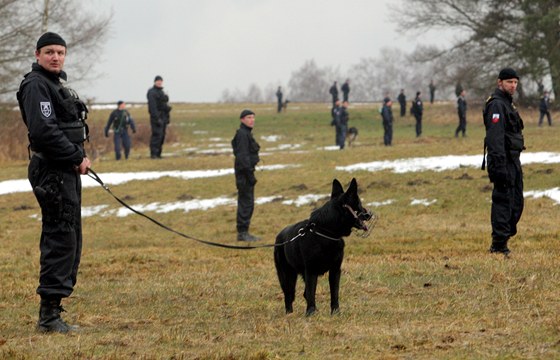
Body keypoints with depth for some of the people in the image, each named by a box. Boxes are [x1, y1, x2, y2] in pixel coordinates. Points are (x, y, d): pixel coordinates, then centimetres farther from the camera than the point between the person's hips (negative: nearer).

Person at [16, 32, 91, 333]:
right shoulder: (36, 85, -13)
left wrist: (78, 156, 8)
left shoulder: (56, 83, 19)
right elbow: (44, 131, -23)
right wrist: (77, 158, -17)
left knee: (70, 239, 12)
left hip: (66, 170, 11)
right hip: (52, 171, -11)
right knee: (61, 237, -11)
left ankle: (51, 310, 17)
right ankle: (49, 316, -10)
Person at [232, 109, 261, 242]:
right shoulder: (242, 134, -15)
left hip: (246, 171, 10)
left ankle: (243, 232, 18)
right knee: (246, 203, -8)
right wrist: (250, 174, -21)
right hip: (244, 171, -10)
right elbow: (242, 156, -21)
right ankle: (242, 232, -5)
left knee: (245, 203, 13)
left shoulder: (246, 133, 16)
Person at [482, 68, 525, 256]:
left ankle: (503, 238, 19)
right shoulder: (496, 104, -14)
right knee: (503, 201, -9)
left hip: (513, 161, 10)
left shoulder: (507, 103, 19)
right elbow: (495, 137, -22)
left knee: (516, 202, 13)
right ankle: (499, 245, -8)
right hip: (504, 161, -10)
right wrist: (499, 166, -28)